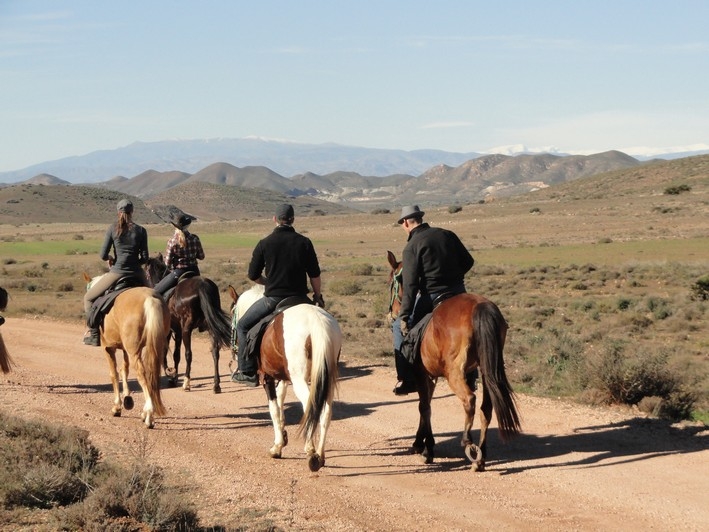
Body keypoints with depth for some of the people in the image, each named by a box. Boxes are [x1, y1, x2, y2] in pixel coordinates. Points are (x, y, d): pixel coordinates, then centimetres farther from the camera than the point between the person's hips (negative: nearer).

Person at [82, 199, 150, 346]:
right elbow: (145, 257, -1)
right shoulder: (141, 230, 1)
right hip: (137, 274, 2)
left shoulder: (113, 228, -3)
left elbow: (103, 255, -5)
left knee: (89, 298, 16)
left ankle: (94, 334, 8)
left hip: (117, 273, -2)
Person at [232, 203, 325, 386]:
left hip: (273, 298, -2)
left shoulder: (264, 244, -4)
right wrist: (317, 295, 18)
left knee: (243, 326, 13)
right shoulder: (304, 242, -1)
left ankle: (247, 372, 6)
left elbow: (253, 275, 3)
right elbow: (315, 275, 3)